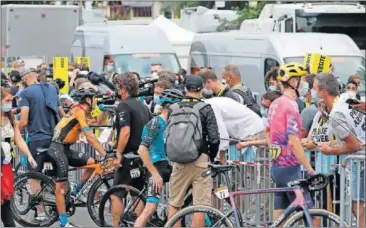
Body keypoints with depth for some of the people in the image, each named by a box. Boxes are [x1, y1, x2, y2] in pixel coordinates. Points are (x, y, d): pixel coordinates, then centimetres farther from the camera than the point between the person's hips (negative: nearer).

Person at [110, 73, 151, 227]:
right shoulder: (143, 106, 12)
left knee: (116, 195, -2)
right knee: (138, 195, 14)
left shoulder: (123, 106, -12)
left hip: (129, 157, -8)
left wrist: (118, 154, -19)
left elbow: (125, 131, -23)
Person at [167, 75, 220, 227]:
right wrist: (212, 158, 8)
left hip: (179, 161, 3)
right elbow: (214, 139, -9)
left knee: (174, 204, 11)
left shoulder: (174, 108, 4)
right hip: (200, 160, -3)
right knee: (200, 206, 0)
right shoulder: (206, 109, -4)